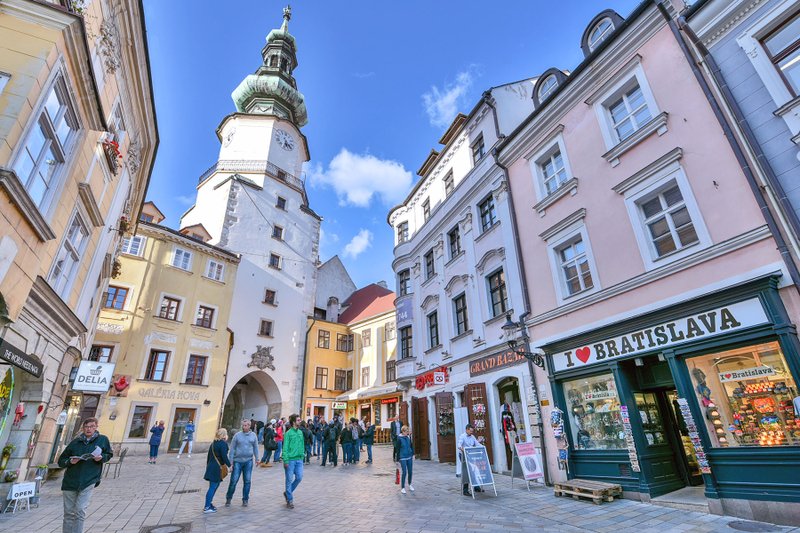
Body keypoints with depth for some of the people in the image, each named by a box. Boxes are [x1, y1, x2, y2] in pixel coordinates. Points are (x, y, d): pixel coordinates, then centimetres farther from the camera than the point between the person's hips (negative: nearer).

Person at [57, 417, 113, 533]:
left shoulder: (103, 439, -1)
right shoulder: (75, 442, 2)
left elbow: (109, 454, 8)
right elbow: (61, 461, 7)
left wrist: (101, 457, -13)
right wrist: (70, 461, -14)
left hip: (89, 481, -2)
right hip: (70, 481, 2)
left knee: (80, 510, -10)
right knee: (69, 513, 11)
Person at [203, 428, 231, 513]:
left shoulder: (213, 443, 12)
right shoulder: (223, 444, -14)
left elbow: (209, 456, 17)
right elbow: (224, 457, -17)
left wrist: (208, 466, 26)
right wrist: (229, 465, -4)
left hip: (210, 467, 9)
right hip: (216, 468, -9)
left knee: (214, 486, 19)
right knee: (213, 487, -1)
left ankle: (209, 504, 26)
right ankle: (207, 507, 5)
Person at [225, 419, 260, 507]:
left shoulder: (253, 435, 3)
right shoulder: (237, 435, -4)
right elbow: (232, 449, -1)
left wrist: (257, 459, 8)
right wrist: (230, 461, -5)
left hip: (248, 461, 2)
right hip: (237, 461, -2)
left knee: (247, 481, 6)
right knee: (233, 480, 1)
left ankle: (245, 500, 20)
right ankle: (228, 498, 22)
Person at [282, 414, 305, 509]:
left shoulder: (300, 432, 8)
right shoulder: (288, 433, -11)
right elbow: (285, 448, -12)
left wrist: (303, 454, 10)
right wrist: (285, 460, -15)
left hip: (299, 459, 6)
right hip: (290, 460, -6)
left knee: (299, 477, 4)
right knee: (289, 480, 4)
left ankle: (287, 492, 27)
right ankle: (290, 500, 17)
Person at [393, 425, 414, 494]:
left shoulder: (408, 437, 2)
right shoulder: (399, 439, -12)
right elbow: (397, 450, -9)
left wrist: (413, 455, 9)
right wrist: (397, 459, -7)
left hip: (409, 457, 5)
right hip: (403, 458, -5)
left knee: (410, 472, 10)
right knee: (404, 472, -6)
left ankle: (410, 484, 32)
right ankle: (402, 488, 9)